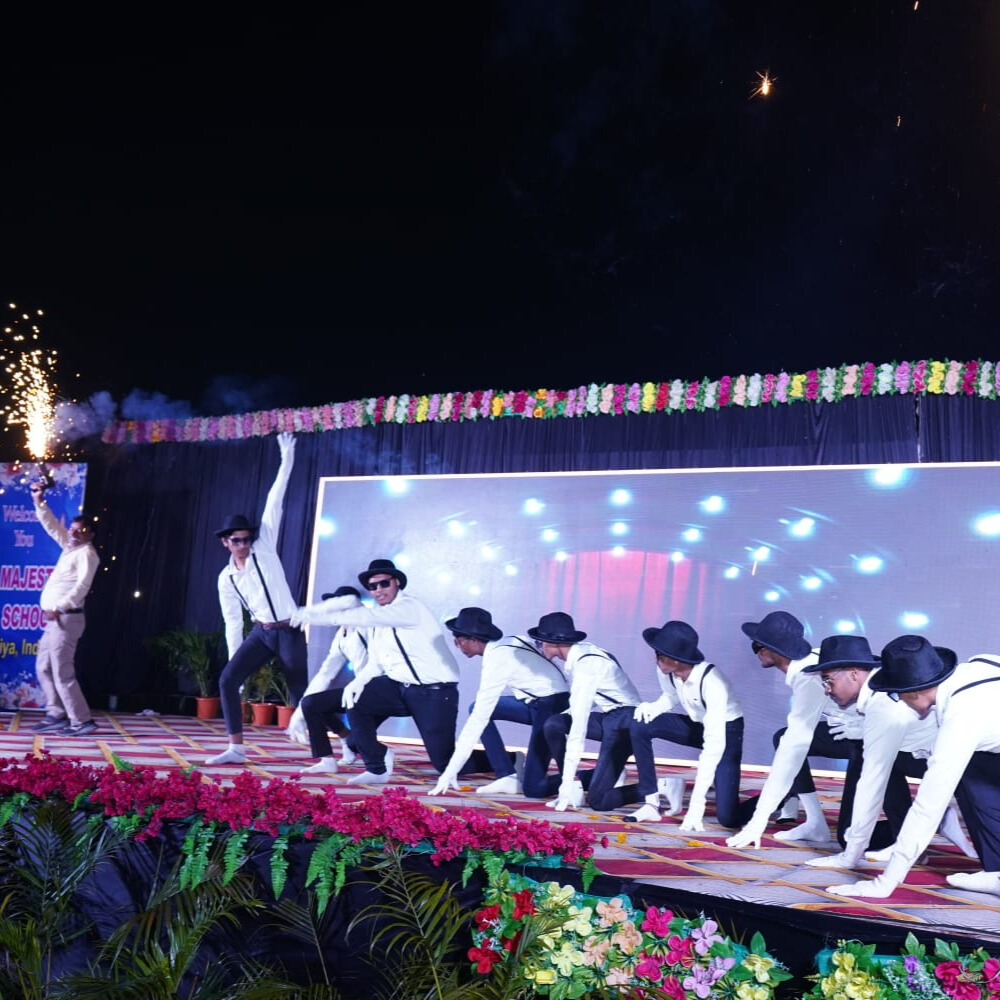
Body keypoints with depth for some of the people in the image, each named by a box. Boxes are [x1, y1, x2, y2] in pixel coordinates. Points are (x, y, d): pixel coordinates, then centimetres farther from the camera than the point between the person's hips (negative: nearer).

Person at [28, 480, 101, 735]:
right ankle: (56, 715, 19)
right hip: (55, 619, 10)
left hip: (66, 619, -10)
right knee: (44, 668, 14)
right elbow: (52, 525, 25)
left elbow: (82, 586, -21)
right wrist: (39, 501, 17)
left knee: (62, 673, -11)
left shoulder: (86, 553, -10)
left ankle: (83, 721, -9)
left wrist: (58, 608, -26)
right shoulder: (69, 547, 15)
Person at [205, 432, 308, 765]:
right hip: (260, 633, 4)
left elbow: (274, 505, -9)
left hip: (290, 632, -4)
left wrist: (286, 460, -11)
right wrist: (235, 659, 5)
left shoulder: (264, 548, -3)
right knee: (227, 680, -8)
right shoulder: (227, 578, 7)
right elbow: (232, 622, 9)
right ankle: (236, 748, 0)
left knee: (301, 694, -1)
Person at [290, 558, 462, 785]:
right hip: (399, 687, 8)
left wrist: (316, 616, -30)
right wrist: (358, 682, -12)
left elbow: (364, 617, -29)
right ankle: (377, 768, 2)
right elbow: (376, 663, 10)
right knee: (354, 699, -12)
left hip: (434, 691, -7)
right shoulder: (377, 622, 10)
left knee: (445, 764, -8)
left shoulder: (409, 607, -16)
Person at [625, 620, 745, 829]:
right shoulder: (665, 670, -20)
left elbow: (713, 745, -38)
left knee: (727, 817, -16)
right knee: (639, 726, -20)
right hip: (695, 724, 5)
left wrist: (696, 804, -40)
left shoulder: (712, 682, -37)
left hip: (726, 731, -5)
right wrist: (652, 707, -21)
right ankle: (652, 802, -7)